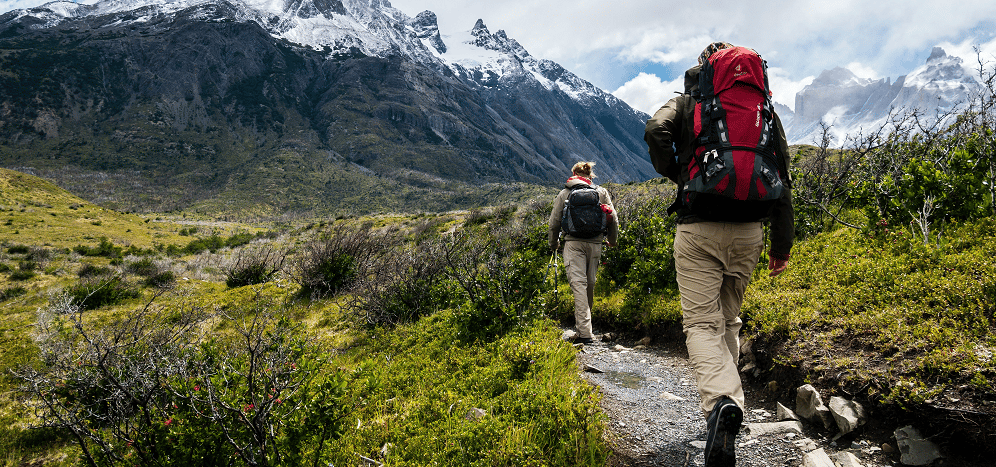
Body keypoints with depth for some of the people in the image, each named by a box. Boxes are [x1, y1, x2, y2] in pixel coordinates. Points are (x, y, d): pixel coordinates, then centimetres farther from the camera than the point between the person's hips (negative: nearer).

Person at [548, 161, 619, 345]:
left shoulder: (564, 194, 9)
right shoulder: (601, 192, 12)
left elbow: (554, 223, 10)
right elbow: (613, 219, 9)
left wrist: (553, 244, 25)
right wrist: (612, 240, 26)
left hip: (573, 243, -2)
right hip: (595, 243, 2)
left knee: (578, 284, -9)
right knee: (590, 284, 15)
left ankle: (585, 332, -17)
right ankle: (582, 322, 30)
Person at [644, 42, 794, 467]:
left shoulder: (686, 103, 8)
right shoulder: (764, 109, 15)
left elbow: (655, 132, -15)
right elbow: (782, 177, 10)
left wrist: (675, 175, 4)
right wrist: (782, 243, 13)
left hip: (698, 228, -3)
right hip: (748, 230, 4)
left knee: (701, 323, -4)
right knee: (728, 319, 18)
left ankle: (722, 401, -27)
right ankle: (724, 399, 25)